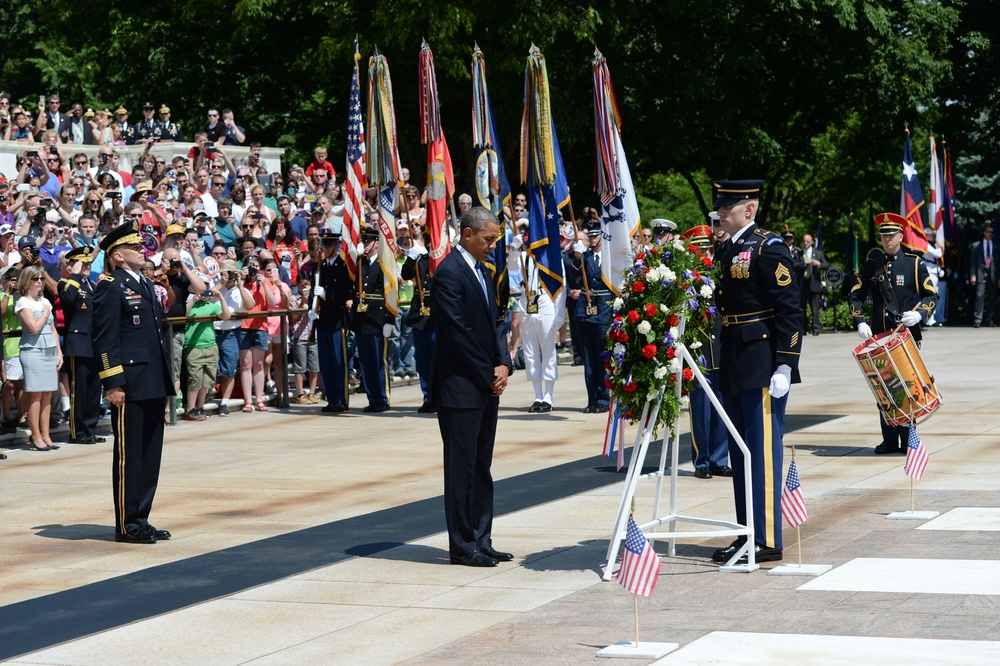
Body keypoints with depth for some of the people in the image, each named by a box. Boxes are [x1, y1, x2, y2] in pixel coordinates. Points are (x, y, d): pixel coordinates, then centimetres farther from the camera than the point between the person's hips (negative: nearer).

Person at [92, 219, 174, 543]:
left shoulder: (146, 285, 18)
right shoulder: (110, 287, -9)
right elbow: (104, 340, -14)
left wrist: (167, 377, 19)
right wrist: (113, 384, -20)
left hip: (153, 385, 9)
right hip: (129, 386, -9)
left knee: (150, 455, 11)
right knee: (129, 455, -2)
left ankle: (141, 519, 19)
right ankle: (127, 525, 5)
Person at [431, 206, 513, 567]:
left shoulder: (480, 270, 15)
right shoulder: (449, 273, -15)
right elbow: (458, 332, -18)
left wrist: (503, 364, 0)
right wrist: (488, 375, -12)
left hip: (487, 387, 9)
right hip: (460, 388, -9)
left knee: (481, 468, 12)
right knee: (462, 469, -2)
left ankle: (480, 541, 17)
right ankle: (463, 546, 4)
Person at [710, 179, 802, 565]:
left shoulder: (769, 249, -10)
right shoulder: (724, 252, 15)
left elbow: (789, 310, -14)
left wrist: (784, 365, -19)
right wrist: (719, 366, 16)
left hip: (763, 368, -9)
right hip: (733, 369, 9)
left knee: (763, 452, -5)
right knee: (740, 453, 12)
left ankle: (767, 540, 0)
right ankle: (747, 534, 20)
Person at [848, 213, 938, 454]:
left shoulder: (913, 263, 2)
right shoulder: (872, 264, 8)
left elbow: (931, 296, 2)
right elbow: (855, 296, 11)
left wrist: (918, 313, -17)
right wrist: (860, 322, -4)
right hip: (879, 336, 2)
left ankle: (907, 440, 5)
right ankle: (889, 440, 9)